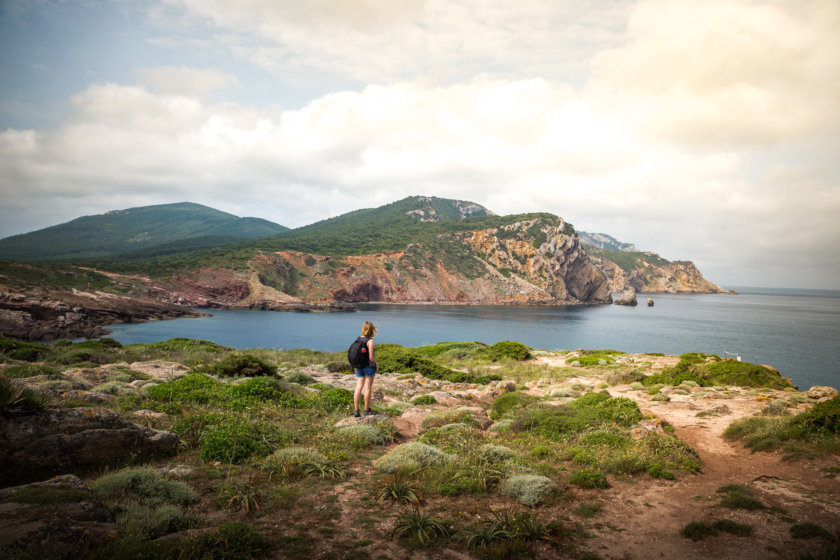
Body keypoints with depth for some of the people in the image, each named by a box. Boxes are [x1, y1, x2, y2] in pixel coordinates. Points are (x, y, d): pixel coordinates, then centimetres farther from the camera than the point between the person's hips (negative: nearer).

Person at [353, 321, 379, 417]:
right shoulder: (370, 341, -15)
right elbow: (371, 357, -17)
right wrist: (377, 366, -2)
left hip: (359, 367, 6)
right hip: (369, 366, -6)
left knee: (358, 388, 5)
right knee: (368, 388, 3)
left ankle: (356, 411, 5)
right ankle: (367, 410, 10)